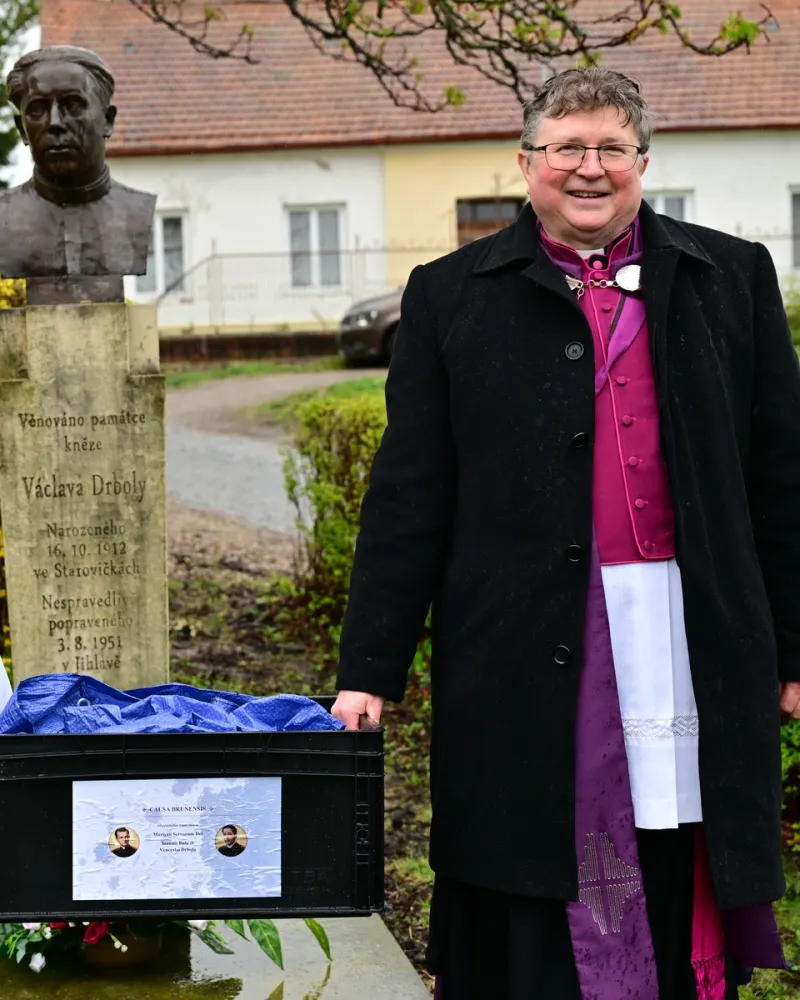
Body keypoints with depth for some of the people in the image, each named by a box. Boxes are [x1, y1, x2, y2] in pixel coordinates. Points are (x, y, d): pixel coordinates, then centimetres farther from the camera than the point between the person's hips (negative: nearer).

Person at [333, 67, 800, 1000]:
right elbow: (407, 497, 3)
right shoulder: (451, 295, 6)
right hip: (529, 654, -1)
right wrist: (369, 670, -1)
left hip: (691, 642, 1)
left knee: (681, 908, 7)